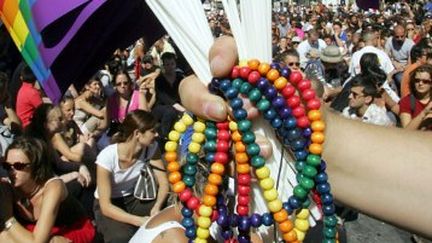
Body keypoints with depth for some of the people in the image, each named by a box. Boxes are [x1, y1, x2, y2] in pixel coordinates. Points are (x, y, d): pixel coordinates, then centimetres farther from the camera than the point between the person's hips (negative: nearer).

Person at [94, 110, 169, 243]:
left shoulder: (151, 147, -16)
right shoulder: (107, 157, -29)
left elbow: (163, 183, -12)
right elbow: (105, 207, -27)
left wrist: (157, 207, -33)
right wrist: (139, 221, -39)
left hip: (134, 199, 4)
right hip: (109, 206, -4)